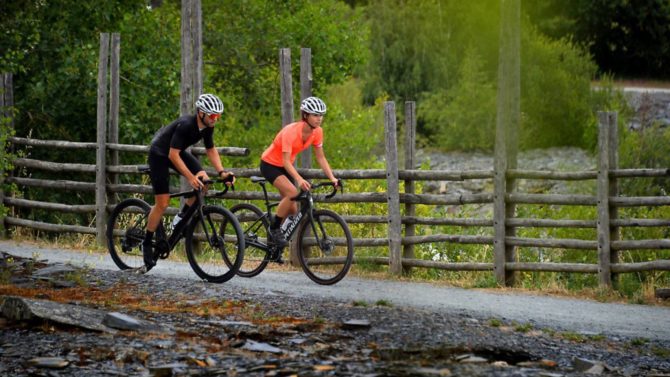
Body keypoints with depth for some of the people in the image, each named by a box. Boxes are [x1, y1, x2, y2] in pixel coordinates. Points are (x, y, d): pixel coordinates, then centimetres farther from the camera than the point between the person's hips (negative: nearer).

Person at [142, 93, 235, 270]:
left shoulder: (207, 127, -11)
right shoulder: (185, 125, -34)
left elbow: (211, 150, 3)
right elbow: (173, 155, -34)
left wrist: (221, 172, -10)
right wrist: (190, 178, -39)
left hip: (178, 152, 7)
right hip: (159, 154, -7)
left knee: (204, 180, -15)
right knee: (162, 203, -9)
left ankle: (182, 218, 3)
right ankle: (147, 244, 5)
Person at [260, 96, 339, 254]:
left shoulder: (317, 131, -11)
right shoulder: (291, 131, -32)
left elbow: (320, 158, -4)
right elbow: (286, 161, -35)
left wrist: (332, 178, -17)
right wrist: (299, 180, -49)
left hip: (285, 167, 7)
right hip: (270, 164, -7)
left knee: (292, 210, 1)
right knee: (292, 192, -32)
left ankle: (275, 247, 20)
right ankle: (274, 228, -14)